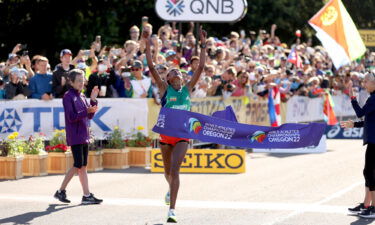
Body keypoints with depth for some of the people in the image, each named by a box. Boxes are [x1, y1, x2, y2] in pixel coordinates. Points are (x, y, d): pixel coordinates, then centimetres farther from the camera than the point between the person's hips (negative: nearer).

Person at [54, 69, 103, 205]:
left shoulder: (82, 96, 15)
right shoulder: (68, 96, -8)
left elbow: (89, 116, 14)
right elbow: (71, 117, -17)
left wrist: (93, 100, 5)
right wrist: (87, 111, -25)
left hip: (84, 135, 8)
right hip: (75, 136, -8)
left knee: (82, 166, 6)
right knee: (79, 165, -8)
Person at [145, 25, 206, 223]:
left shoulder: (187, 89, 6)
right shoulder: (164, 88, 2)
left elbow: (201, 67, 4)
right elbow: (151, 68, -6)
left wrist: (203, 45, 0)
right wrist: (148, 46, -11)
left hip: (183, 135, -1)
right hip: (166, 134, 1)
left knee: (175, 169, -14)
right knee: (168, 170, 16)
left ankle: (172, 209, -17)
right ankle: (171, 190, 50)